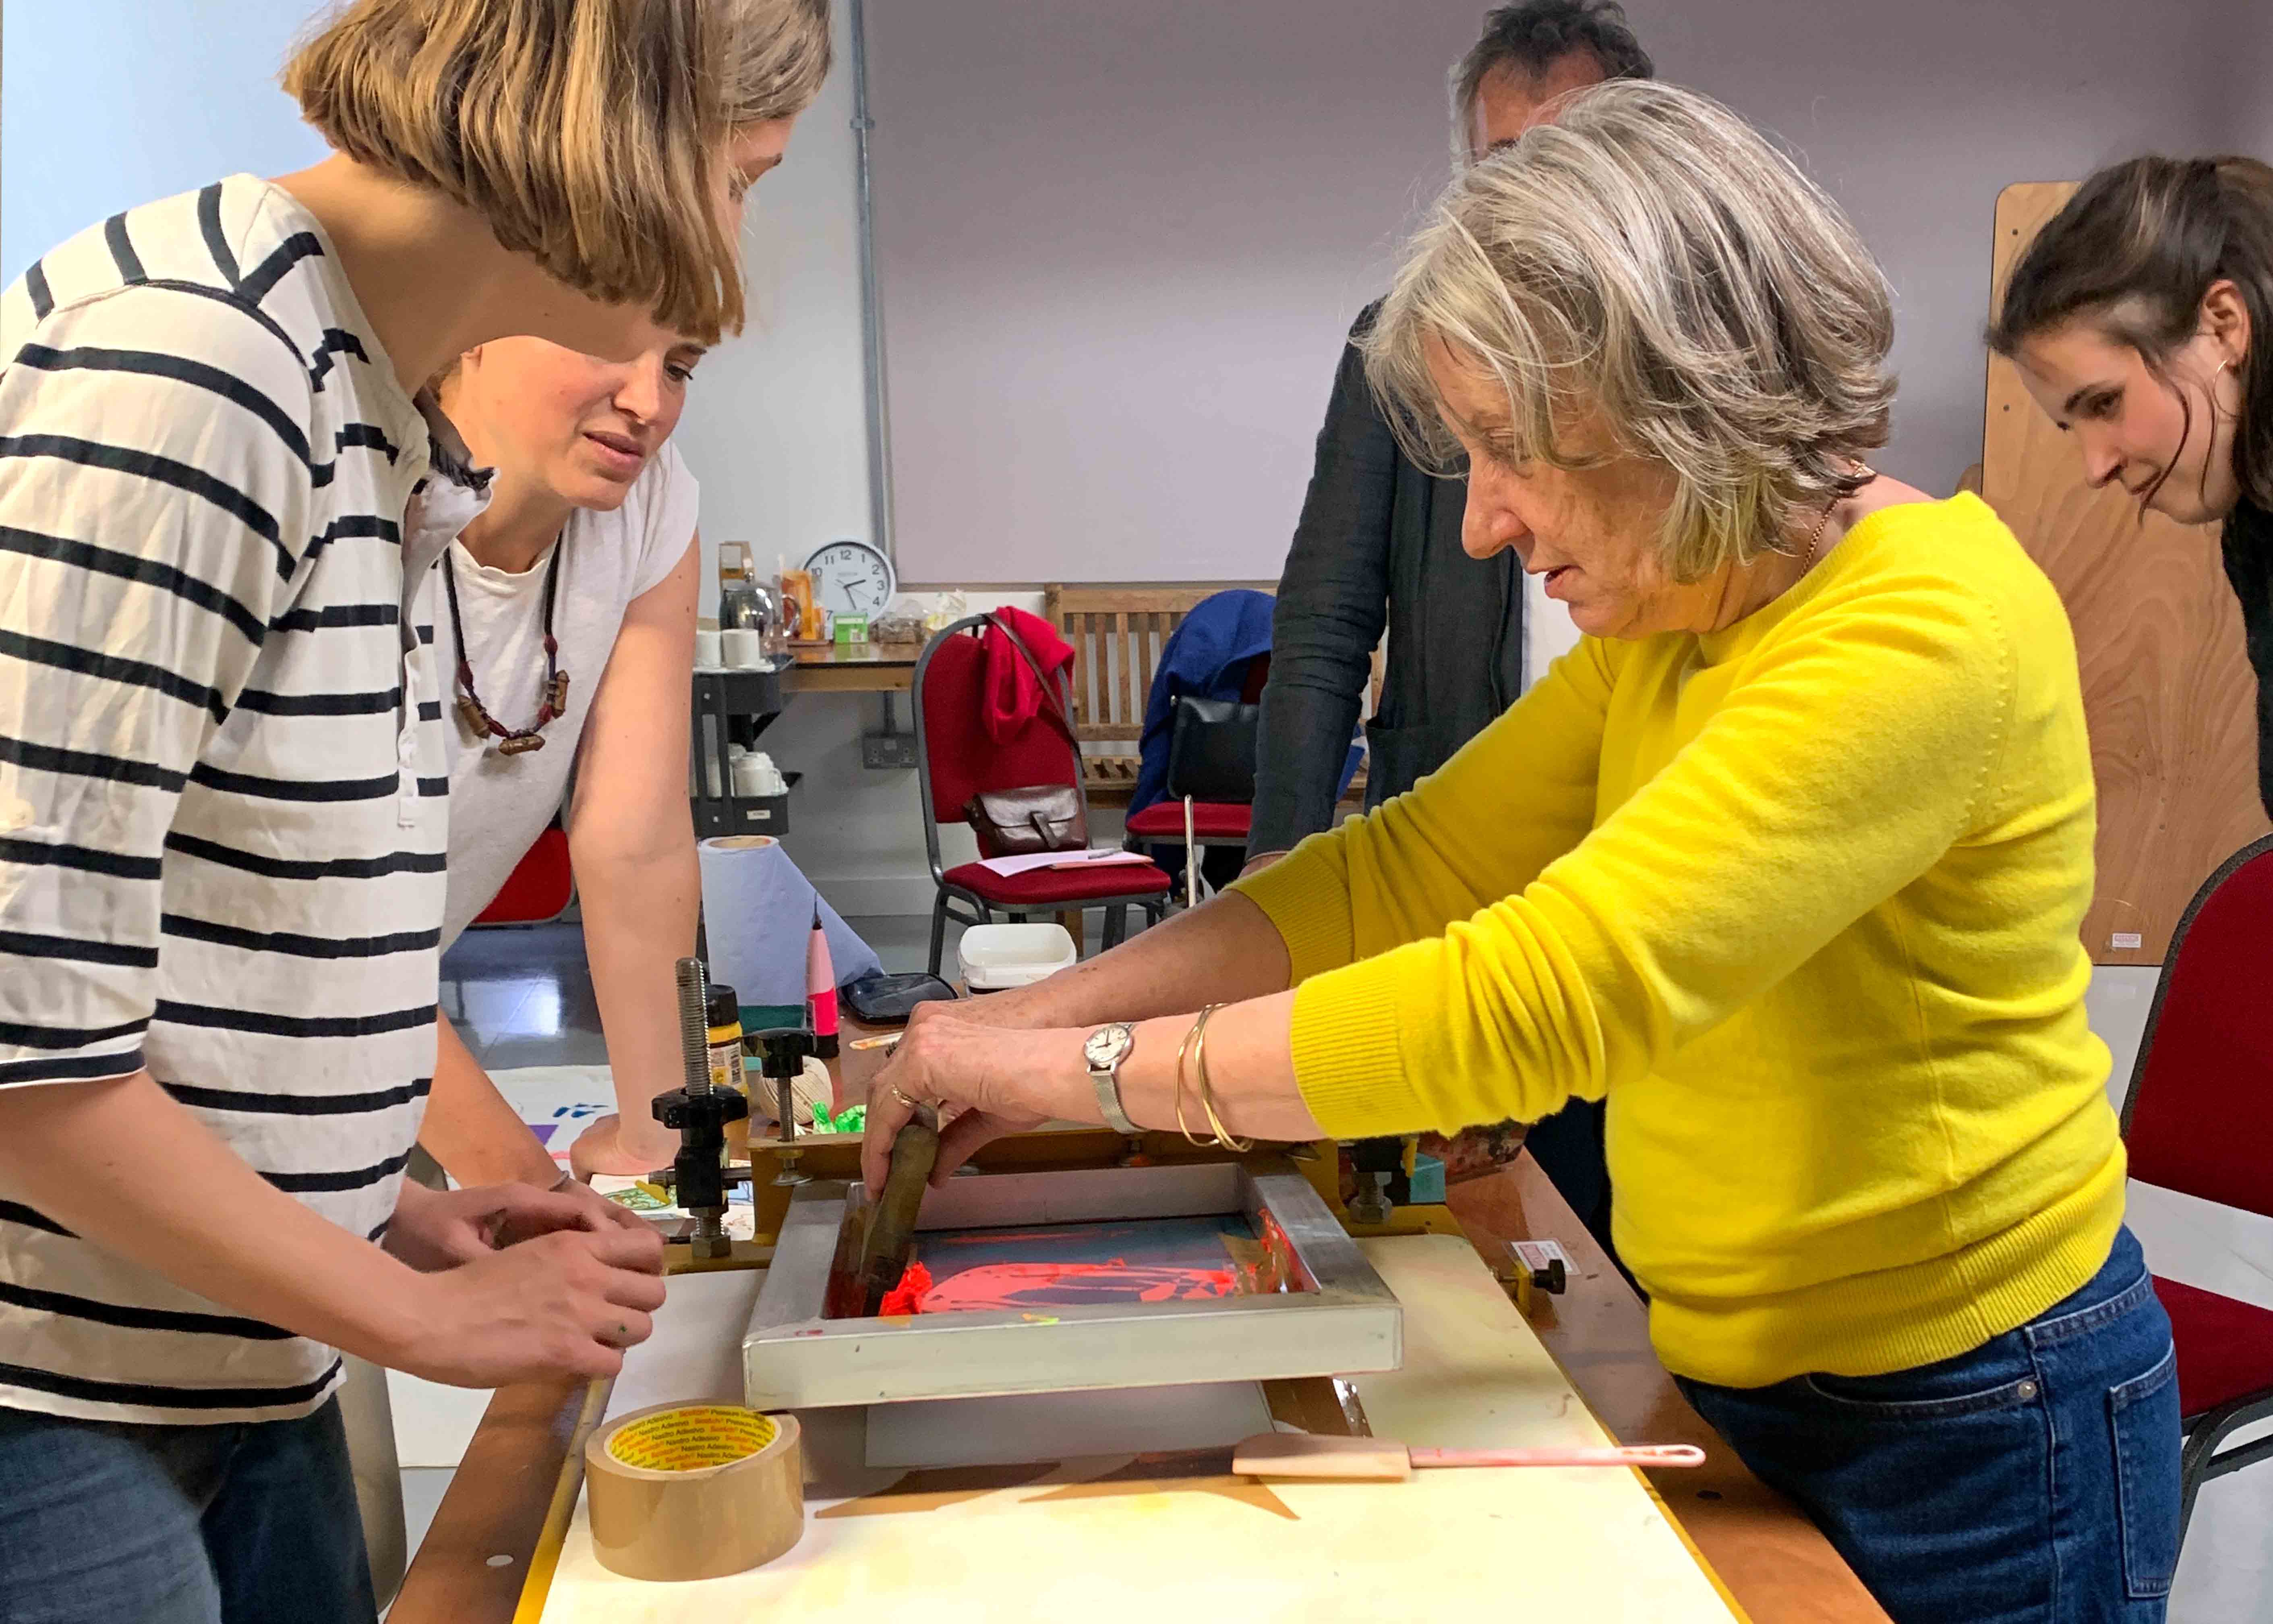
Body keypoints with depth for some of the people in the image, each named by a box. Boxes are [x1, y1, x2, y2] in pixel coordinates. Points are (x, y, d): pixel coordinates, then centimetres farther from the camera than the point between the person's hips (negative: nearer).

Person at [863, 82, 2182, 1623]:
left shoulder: (1923, 629, -26)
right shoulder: (1670, 625, 2)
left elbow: (1532, 1000, -33)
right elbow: (1409, 869, 3)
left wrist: (1081, 1067, -25)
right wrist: (1041, 1011, -7)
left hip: (1972, 1426, -7)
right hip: (1749, 1378, 7)